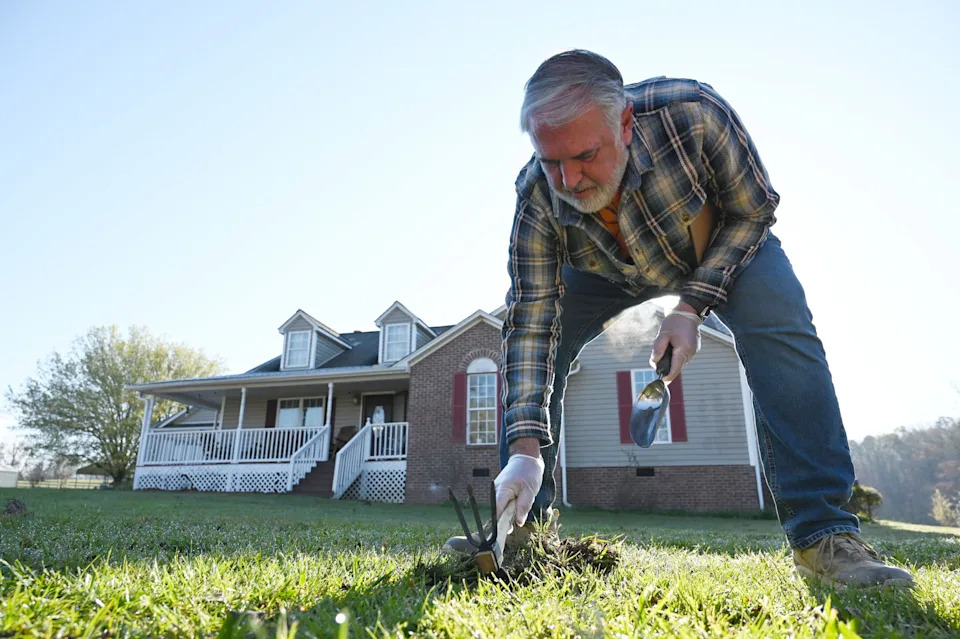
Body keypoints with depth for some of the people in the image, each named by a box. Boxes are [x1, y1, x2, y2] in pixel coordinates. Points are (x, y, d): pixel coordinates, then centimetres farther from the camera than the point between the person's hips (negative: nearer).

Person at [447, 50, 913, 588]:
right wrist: (524, 448, -39)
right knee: (530, 346, -14)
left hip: (726, 242, -1)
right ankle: (529, 523, -2)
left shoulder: (692, 113, -38)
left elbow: (756, 208, -21)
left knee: (779, 325, -30)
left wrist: (692, 305, -31)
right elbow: (531, 327, -31)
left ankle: (824, 533, -20)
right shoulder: (538, 199, -32)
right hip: (608, 270, 2)